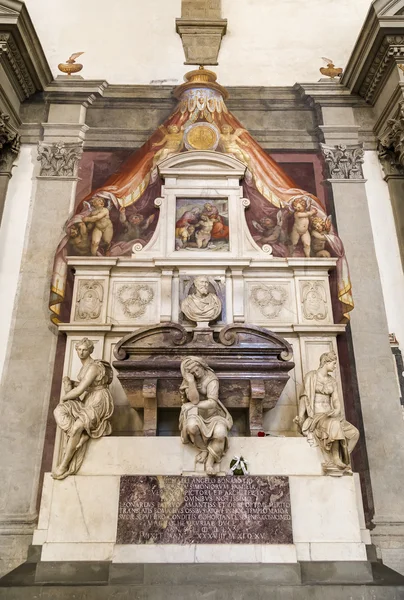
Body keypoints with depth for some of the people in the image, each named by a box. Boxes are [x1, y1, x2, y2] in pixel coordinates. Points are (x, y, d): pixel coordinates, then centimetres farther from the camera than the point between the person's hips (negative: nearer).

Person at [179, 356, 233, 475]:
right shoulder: (188, 381, -4)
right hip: (195, 413, 1)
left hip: (211, 412, -1)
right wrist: (191, 381, -29)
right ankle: (203, 450, -6)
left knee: (220, 433, -32)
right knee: (191, 426, -35)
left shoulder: (211, 380, -12)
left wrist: (193, 406, -13)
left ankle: (210, 461, -9)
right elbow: (194, 400, -19)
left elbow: (212, 403, -21)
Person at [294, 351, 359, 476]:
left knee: (354, 433, -16)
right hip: (315, 417, -6)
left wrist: (337, 410, -17)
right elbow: (304, 397, -9)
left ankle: (340, 460, -7)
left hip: (329, 416, 6)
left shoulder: (332, 381, 15)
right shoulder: (311, 376, -3)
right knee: (334, 426, -35)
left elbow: (336, 401, 6)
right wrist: (301, 419, -19)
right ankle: (334, 464, -23)